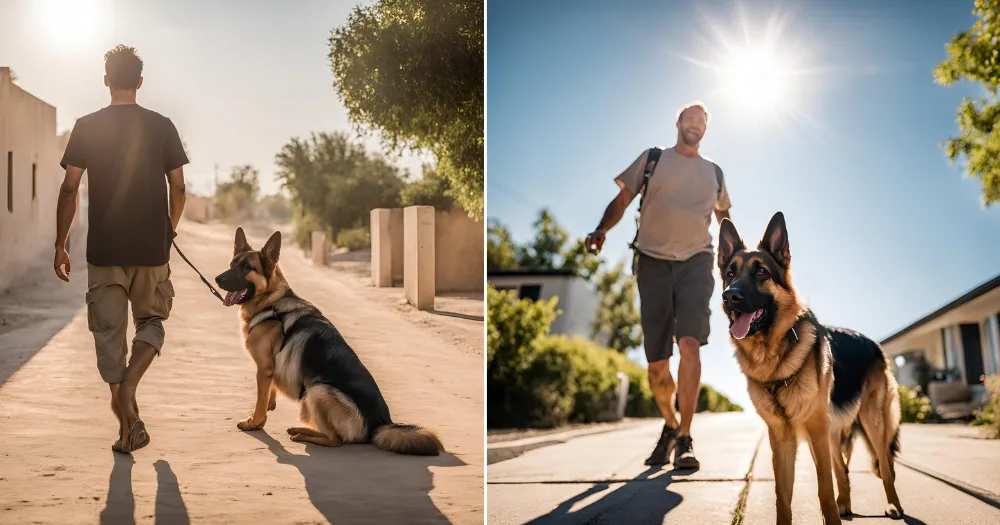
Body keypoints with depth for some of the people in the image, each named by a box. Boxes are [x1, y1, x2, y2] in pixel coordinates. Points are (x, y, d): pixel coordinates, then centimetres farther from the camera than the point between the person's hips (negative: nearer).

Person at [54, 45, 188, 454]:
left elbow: (69, 189, -5)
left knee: (109, 333, 9)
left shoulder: (87, 127, -2)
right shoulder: (161, 127, 0)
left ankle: (127, 424, 6)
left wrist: (60, 245, 3)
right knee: (152, 321, 16)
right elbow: (178, 187, 1)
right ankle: (128, 385, -11)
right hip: (152, 249, 1)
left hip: (104, 250, 0)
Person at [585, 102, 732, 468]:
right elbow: (623, 198, 5)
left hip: (696, 262, 0)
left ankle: (684, 438, -19)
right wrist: (601, 230, -12)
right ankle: (669, 425, 27)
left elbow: (723, 214, 32)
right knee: (656, 361, 1)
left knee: (690, 344, -21)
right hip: (653, 261, 0)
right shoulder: (652, 159, 11)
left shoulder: (714, 172, 18)